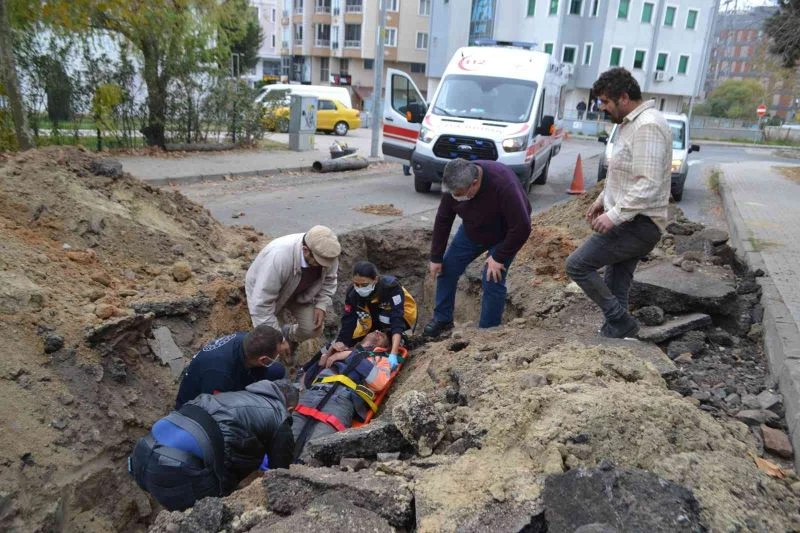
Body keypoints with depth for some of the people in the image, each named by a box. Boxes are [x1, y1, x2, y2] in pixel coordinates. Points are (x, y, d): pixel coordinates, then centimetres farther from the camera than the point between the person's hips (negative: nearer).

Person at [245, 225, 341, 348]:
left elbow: (328, 280, -5)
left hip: (298, 293, 4)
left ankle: (288, 333, 25)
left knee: (314, 330, -7)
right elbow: (262, 303, -37)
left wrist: (322, 305, -18)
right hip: (264, 291, -4)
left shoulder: (327, 253, -28)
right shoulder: (278, 256, -43)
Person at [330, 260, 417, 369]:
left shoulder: (391, 287, -39)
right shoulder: (353, 293, -26)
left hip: (403, 315, -5)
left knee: (386, 319, -37)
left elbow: (397, 321, -46)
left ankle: (399, 340, -9)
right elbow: (348, 321, -26)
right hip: (376, 318, 5)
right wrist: (340, 344, -41)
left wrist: (393, 353, -56)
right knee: (351, 340, -8)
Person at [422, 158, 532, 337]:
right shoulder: (455, 185, -25)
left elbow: (522, 228, -35)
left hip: (503, 235, -5)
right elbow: (443, 220, -12)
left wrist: (499, 258, -27)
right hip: (472, 231, 5)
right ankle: (442, 319, 19)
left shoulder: (503, 184, -41)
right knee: (446, 269, 2)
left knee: (493, 281, -13)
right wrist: (436, 257, -8)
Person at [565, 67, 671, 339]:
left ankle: (622, 323, -2)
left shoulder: (647, 126, -18)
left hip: (637, 224, -10)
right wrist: (603, 199, 20)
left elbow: (649, 186, -26)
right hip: (630, 222, 10)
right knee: (615, 288, 11)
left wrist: (614, 215, -26)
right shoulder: (631, 123, 15)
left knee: (577, 265, -11)